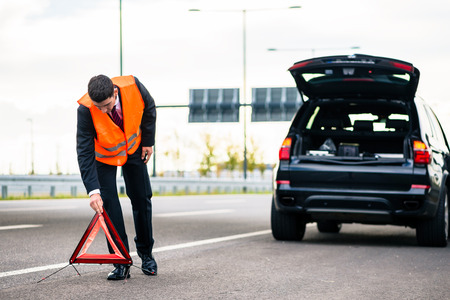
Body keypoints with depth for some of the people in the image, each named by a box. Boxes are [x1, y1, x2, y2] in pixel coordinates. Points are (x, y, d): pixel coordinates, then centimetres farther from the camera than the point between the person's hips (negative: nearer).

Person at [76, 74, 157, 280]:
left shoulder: (133, 86, -33)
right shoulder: (85, 109, -36)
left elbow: (149, 108, -8)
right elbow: (85, 152, -33)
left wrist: (148, 141, -3)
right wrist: (93, 190, -39)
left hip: (133, 148, 2)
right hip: (104, 155, -2)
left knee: (141, 198, 6)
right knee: (108, 202, -11)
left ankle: (146, 253, 23)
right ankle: (121, 262, -4)